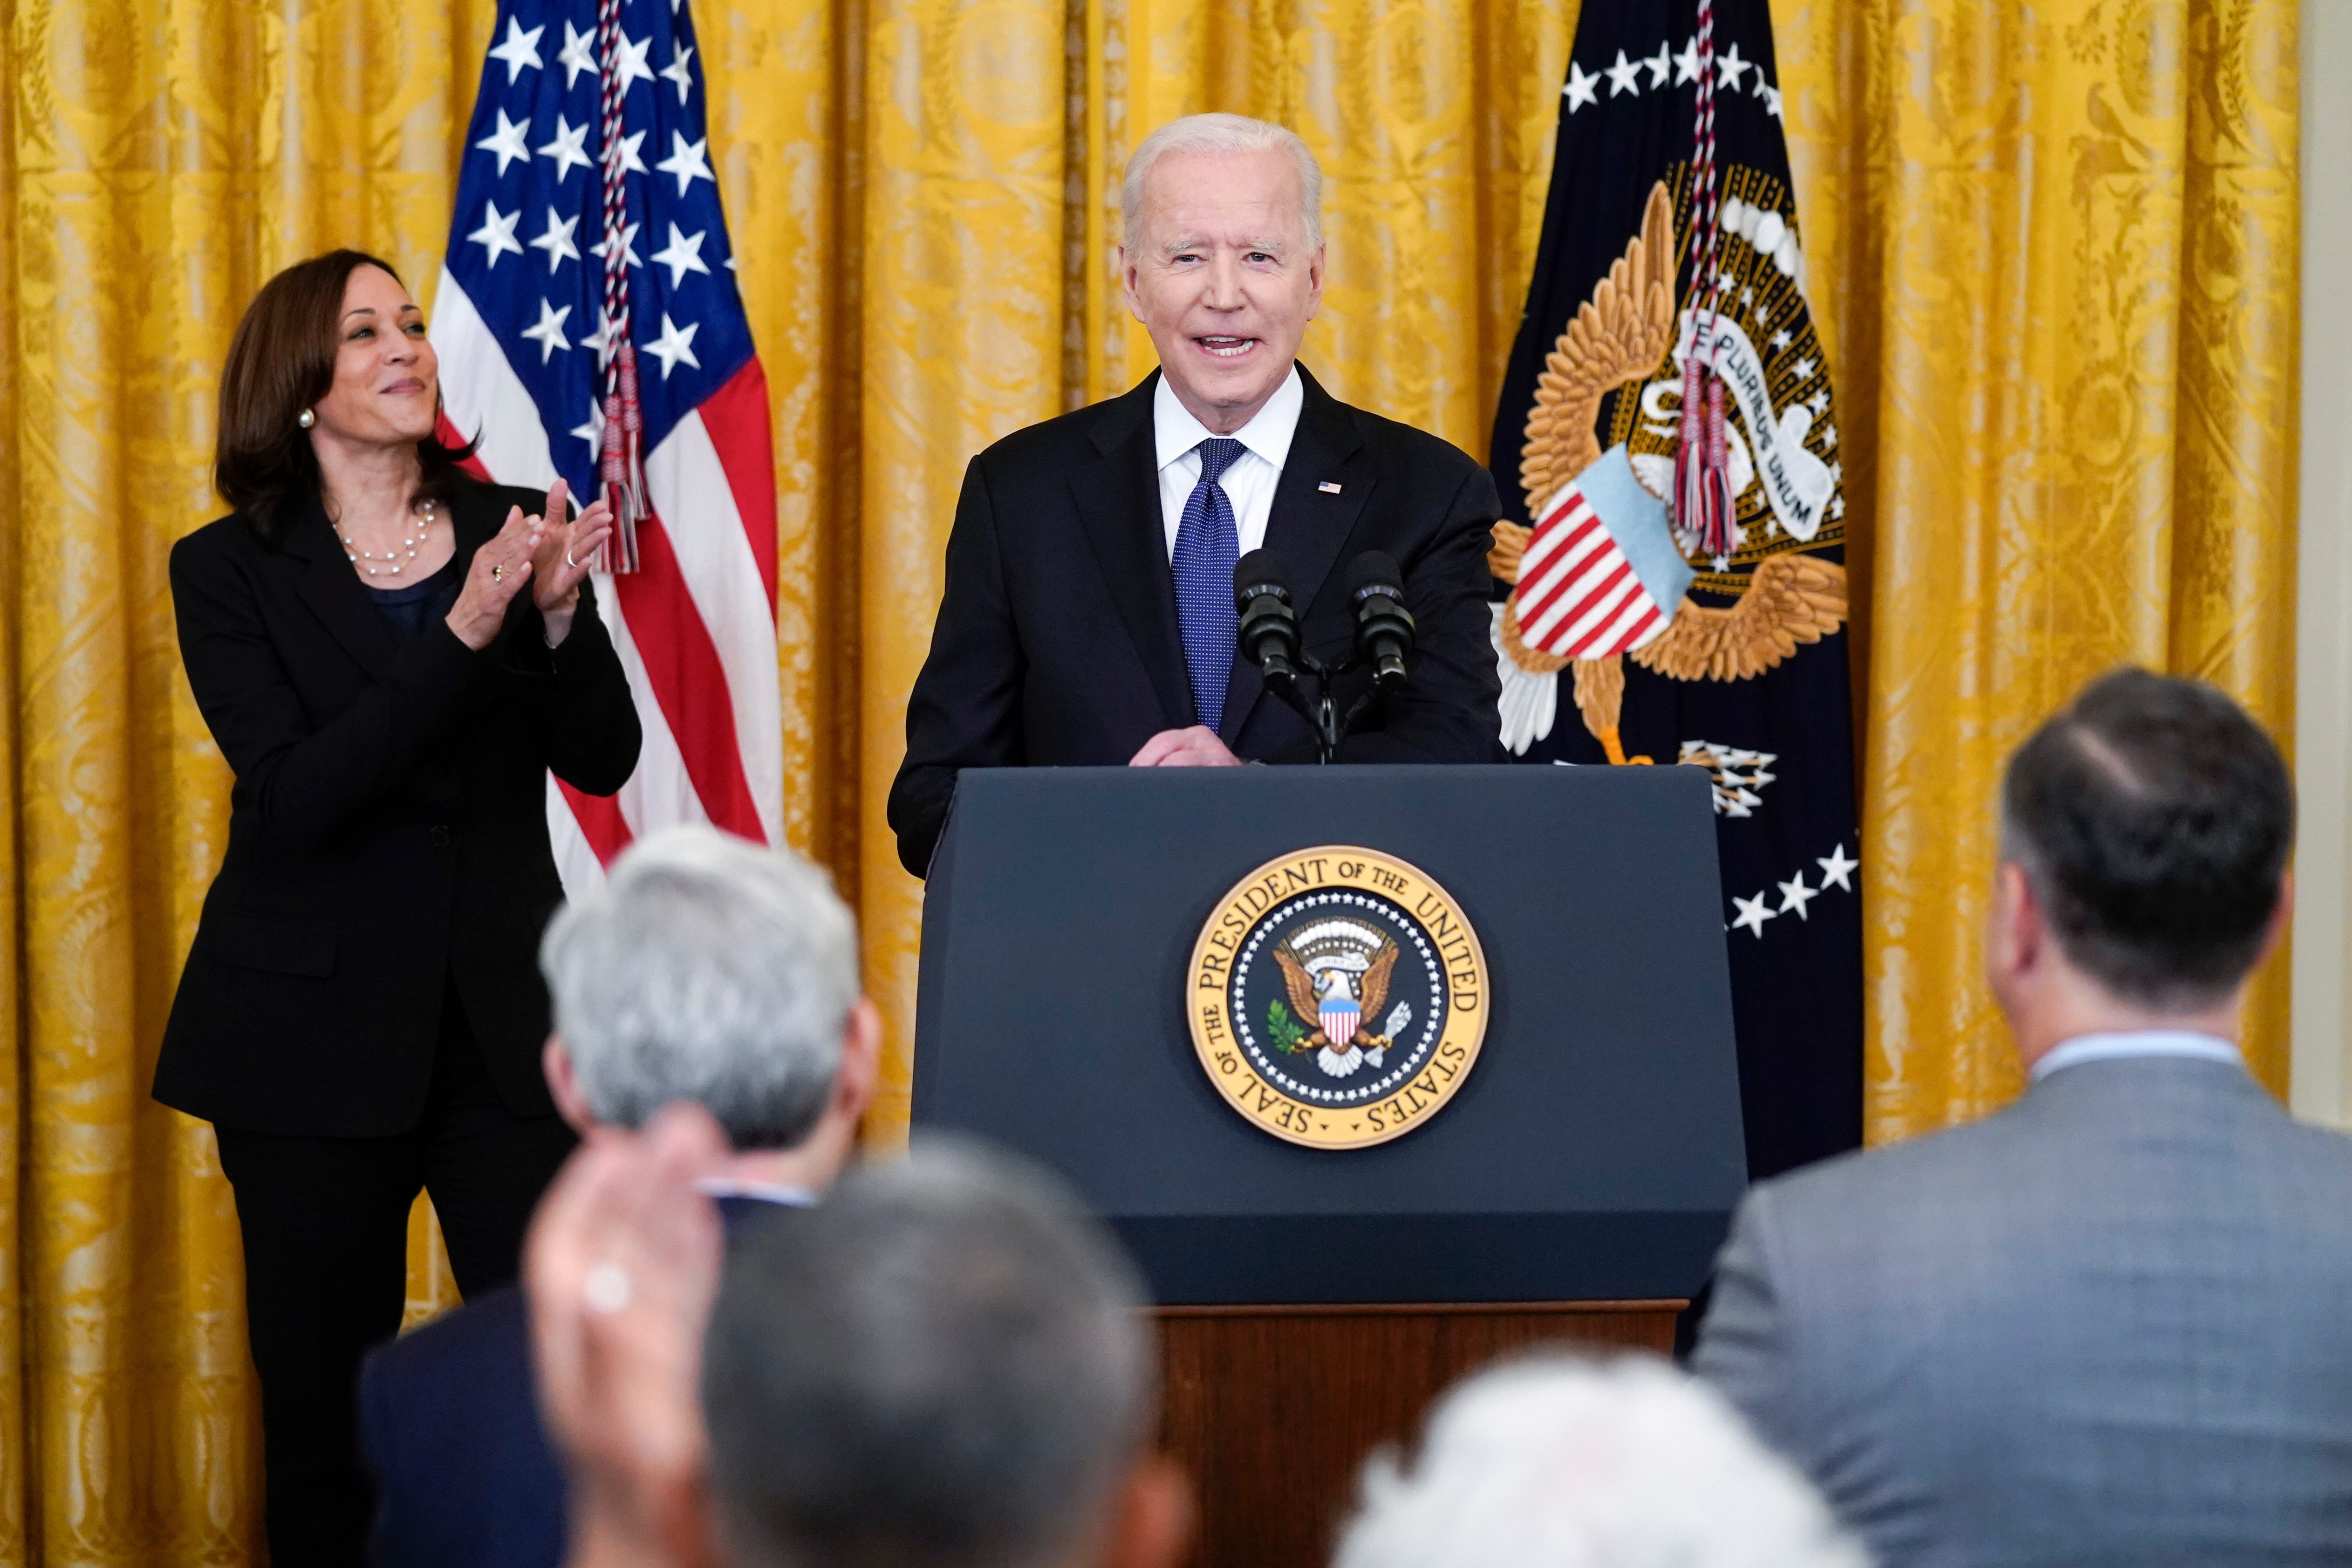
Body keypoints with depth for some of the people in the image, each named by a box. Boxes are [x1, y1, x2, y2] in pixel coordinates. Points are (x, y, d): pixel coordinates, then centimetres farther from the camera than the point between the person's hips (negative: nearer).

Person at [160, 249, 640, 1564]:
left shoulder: (508, 530, 7)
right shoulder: (230, 571, 0)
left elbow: (603, 761, 2)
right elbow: (291, 798, -13)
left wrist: (561, 613, -16)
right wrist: (461, 637, -21)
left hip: (504, 1016, 2)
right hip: (317, 1033, -1)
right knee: (324, 1399, 4)